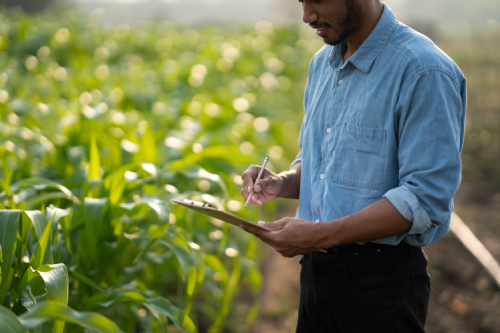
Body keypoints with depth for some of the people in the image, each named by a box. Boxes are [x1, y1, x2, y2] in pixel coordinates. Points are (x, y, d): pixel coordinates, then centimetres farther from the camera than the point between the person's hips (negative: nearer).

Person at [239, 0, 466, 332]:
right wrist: (281, 183, -2)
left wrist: (321, 235, -24)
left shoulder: (424, 71, -16)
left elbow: (426, 199, -21)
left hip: (380, 281, -7)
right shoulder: (322, 63, 9)